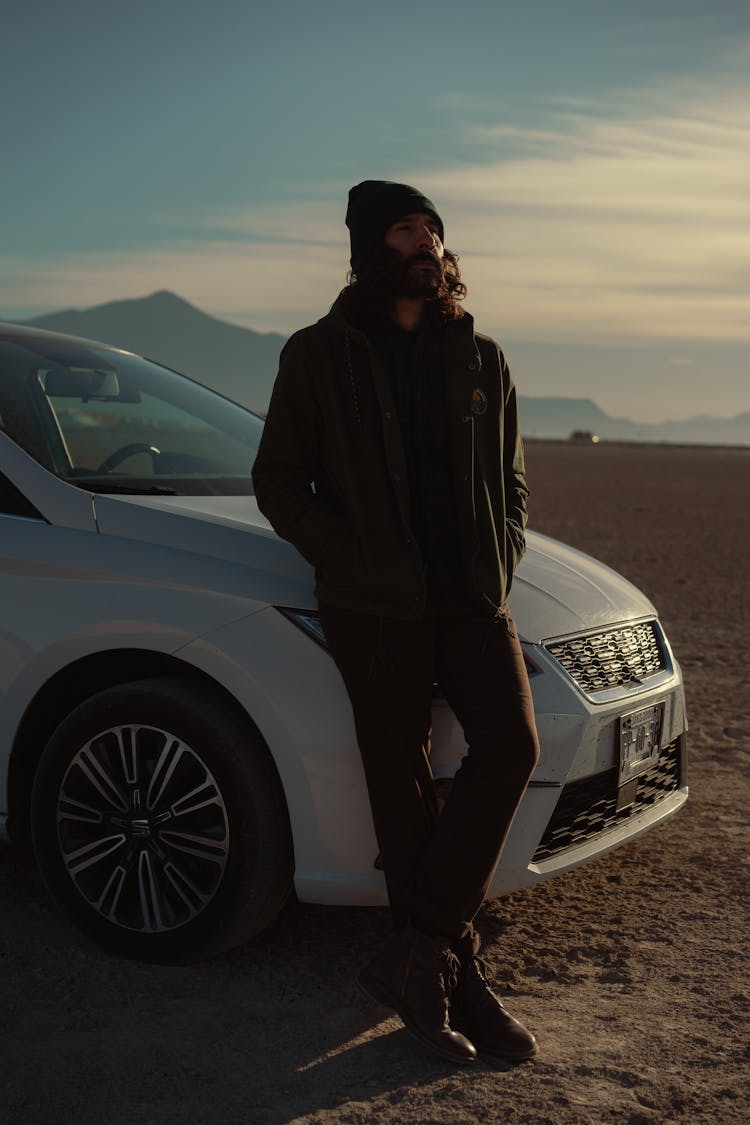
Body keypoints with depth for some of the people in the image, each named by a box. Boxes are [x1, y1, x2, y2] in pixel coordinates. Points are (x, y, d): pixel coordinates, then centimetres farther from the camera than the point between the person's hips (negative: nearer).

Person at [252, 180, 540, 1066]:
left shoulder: (478, 357, 15)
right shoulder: (319, 355, 4)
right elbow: (278, 481, 5)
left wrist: (499, 569, 4)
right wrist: (352, 559, -7)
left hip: (472, 594, 3)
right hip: (375, 604, -3)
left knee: (510, 745, -15)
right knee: (402, 783, -1)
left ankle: (417, 956, -6)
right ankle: (457, 978, 12)